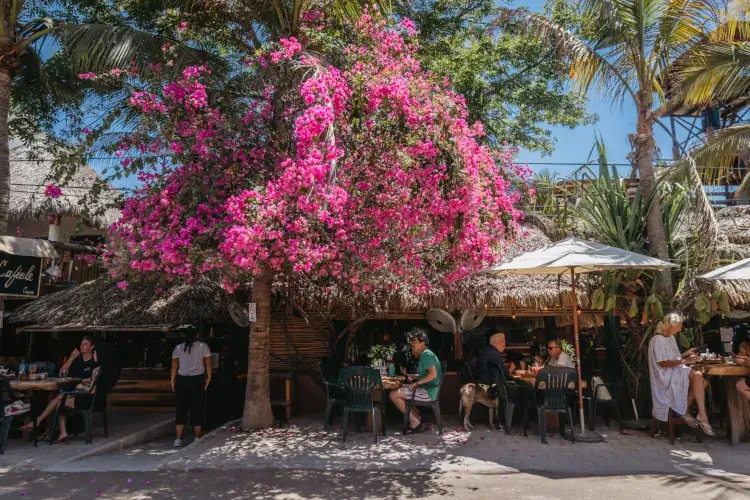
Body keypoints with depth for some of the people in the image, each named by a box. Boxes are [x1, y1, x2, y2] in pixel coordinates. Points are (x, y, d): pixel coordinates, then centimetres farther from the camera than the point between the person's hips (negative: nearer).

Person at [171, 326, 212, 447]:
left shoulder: (178, 348, 5)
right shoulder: (203, 346, 0)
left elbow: (174, 366, 1)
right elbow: (208, 363, -5)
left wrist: (173, 381, 5)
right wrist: (209, 377, 0)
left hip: (182, 380, 2)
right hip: (198, 380, -2)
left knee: (181, 409, 7)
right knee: (197, 409, 7)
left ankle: (178, 439, 4)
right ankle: (198, 437, 14)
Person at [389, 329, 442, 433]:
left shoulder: (426, 354, -16)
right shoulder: (424, 354, 15)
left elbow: (433, 374, -27)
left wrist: (416, 383, -23)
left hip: (428, 392, -11)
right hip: (426, 389, 11)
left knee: (394, 395, -12)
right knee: (399, 392, 23)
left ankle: (414, 422, -5)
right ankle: (416, 416, 15)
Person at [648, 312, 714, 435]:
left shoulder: (671, 338, 17)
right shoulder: (658, 340, -14)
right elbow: (663, 363, -19)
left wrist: (685, 354, 9)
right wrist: (684, 361, -19)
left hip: (675, 372, 9)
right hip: (666, 376, -9)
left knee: (698, 377, -17)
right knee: (697, 377, -25)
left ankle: (684, 410, -8)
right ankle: (702, 415, -20)